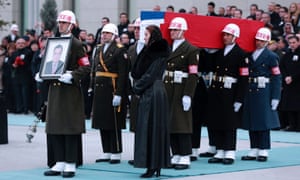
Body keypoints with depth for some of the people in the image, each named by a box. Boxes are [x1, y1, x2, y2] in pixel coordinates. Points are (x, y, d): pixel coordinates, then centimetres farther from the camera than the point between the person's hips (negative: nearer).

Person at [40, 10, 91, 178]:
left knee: (71, 127, -3)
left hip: (71, 91, -7)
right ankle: (59, 163, 14)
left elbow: (86, 67, -10)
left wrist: (72, 75, -24)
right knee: (55, 128, 7)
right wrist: (42, 74, 3)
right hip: (55, 89, 7)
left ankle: (71, 164, 1)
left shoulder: (76, 44, -5)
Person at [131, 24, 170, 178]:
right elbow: (137, 72, 18)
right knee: (149, 128, 9)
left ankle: (153, 166, -5)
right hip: (147, 93, 9)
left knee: (151, 127, -7)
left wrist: (137, 87, -7)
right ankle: (156, 165, 11)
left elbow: (150, 75, -16)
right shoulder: (149, 51, 15)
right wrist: (138, 86, 5)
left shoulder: (158, 54, -12)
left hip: (153, 94, -9)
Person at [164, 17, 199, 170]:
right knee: (169, 124, 7)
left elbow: (193, 75, -11)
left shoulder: (191, 50, -5)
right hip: (167, 92, 6)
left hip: (181, 92, -6)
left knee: (182, 124, -4)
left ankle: (185, 158, 0)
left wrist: (188, 95, -18)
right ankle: (176, 156, 15)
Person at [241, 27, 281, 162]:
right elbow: (246, 74, 12)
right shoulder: (250, 55, 11)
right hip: (250, 92, 5)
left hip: (263, 93, -5)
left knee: (263, 122, -1)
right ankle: (253, 151, 13)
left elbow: (276, 77, -5)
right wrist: (245, 93, 3)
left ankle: (263, 152, 5)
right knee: (251, 122, 6)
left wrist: (275, 97, -11)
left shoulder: (271, 56, -2)